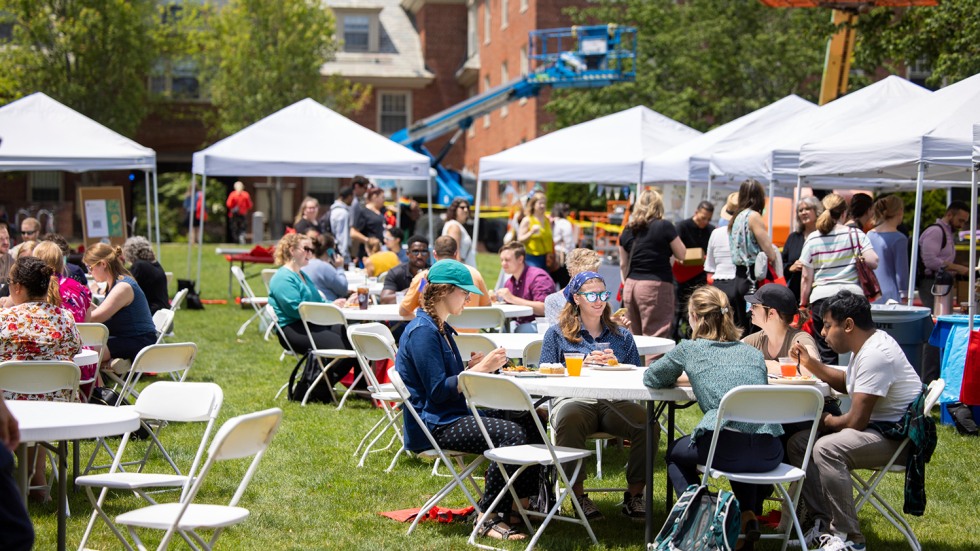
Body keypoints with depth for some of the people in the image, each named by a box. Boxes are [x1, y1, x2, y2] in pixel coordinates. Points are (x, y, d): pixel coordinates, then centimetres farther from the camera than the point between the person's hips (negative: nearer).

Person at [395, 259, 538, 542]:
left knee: (529, 421, 3)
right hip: (432, 425, -11)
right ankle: (489, 518, -18)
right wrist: (481, 369, -18)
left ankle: (526, 498, 5)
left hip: (454, 414, 11)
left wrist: (472, 366, 3)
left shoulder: (440, 328, 16)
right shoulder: (422, 331, -17)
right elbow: (438, 391, -21)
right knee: (512, 433, -26)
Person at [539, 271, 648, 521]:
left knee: (648, 423, -30)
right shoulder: (557, 334, 18)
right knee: (569, 421, -40)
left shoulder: (621, 336, 24)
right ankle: (578, 495, -23)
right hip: (573, 399, -2)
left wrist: (615, 366, -4)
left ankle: (634, 495, -13)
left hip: (614, 403, 2)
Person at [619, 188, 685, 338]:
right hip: (656, 286, -5)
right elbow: (681, 255, 4)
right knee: (656, 336, -6)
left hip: (631, 286, 5)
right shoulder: (665, 227, -5)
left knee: (635, 336, 11)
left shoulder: (627, 231, 8)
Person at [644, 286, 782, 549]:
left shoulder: (690, 349, 12)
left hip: (723, 447, -4)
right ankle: (749, 516, 16)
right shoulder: (753, 353, 23)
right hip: (769, 453, 4)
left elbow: (651, 378, 25)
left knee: (676, 453, 30)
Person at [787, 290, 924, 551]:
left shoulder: (876, 355, -24)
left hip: (898, 437, -11)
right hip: (877, 426, 11)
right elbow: (848, 384, 29)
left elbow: (856, 421, -25)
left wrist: (827, 421, -3)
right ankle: (824, 521, 3)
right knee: (798, 442, 4)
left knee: (826, 449, -32)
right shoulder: (866, 345, 8)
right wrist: (812, 364, 14)